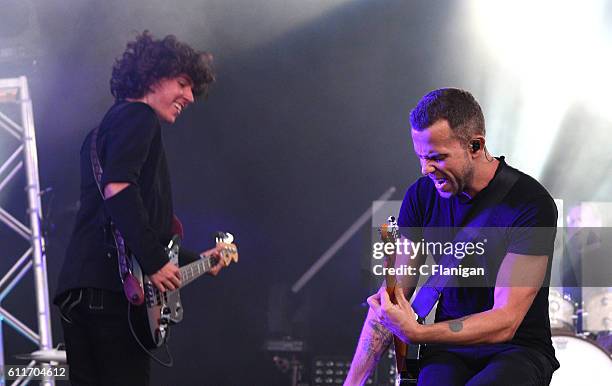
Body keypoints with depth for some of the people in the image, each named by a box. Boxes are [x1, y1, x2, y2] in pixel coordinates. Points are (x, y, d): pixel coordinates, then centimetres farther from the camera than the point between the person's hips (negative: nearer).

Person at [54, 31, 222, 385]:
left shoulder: (104, 128, 29)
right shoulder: (139, 117, -1)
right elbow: (117, 189, -20)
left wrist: (195, 260, 35)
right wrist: (154, 261, -19)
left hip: (79, 289, 10)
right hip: (112, 289, -10)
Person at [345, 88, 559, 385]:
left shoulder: (531, 204, -16)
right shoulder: (422, 195, 0)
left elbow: (505, 322, -20)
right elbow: (391, 297, 2)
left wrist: (415, 333, -30)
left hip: (517, 349, -3)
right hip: (449, 347, 3)